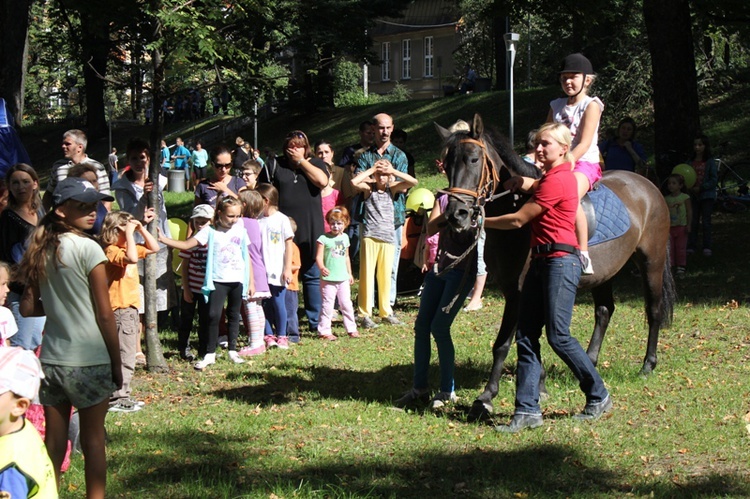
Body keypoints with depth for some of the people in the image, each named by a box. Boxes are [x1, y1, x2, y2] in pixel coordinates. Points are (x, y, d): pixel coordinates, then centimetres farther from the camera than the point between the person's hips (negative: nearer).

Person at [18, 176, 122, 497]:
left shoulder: (40, 251, 5)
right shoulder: (88, 249, -12)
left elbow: (28, 307, 7)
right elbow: (105, 314, -11)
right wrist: (117, 362, -3)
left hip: (51, 358, 5)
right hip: (89, 360, -5)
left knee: (54, 440, 10)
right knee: (93, 439, 5)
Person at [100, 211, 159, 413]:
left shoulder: (126, 247, 14)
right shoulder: (112, 251, -15)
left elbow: (153, 248, 21)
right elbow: (132, 258, -34)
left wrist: (142, 228, 10)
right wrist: (129, 234, -26)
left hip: (130, 309, 10)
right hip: (121, 310, -10)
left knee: (127, 356, 15)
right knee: (124, 357, -10)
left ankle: (122, 396, 23)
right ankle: (117, 399, -7)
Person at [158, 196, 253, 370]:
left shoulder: (240, 230, 4)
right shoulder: (210, 231, -3)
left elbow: (247, 257, 9)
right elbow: (186, 245, -8)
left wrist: (251, 282, 8)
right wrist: (162, 239, -19)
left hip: (238, 281, 2)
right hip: (218, 281, -2)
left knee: (234, 315, 11)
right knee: (214, 315, -10)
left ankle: (233, 351, 22)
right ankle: (210, 354, -4)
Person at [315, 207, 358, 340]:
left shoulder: (345, 238, 10)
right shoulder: (324, 238, -7)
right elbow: (319, 256, -13)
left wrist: (350, 274, 20)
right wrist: (322, 268, -32)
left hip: (343, 278, 5)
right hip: (328, 279, -5)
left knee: (346, 304, 10)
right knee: (328, 305, -3)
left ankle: (351, 329, 19)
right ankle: (324, 331, 3)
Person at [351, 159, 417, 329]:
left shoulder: (392, 188, 9)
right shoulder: (369, 188, 2)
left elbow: (413, 182, -3)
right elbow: (354, 181, -17)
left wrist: (392, 171, -6)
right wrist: (371, 169, -7)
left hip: (388, 237, 3)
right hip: (370, 236, -3)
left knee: (385, 275, 9)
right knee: (367, 275, -3)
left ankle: (385, 312, 19)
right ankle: (364, 314, 0)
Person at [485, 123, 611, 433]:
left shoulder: (558, 180, -14)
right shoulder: (549, 177, 16)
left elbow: (518, 220, -11)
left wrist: (481, 222, -1)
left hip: (560, 262, -10)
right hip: (540, 262, 10)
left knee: (558, 336, -6)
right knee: (525, 336, 3)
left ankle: (599, 398, 11)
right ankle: (527, 410, 2)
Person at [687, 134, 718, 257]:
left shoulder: (710, 161, -5)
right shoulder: (691, 161, 7)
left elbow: (714, 180, -8)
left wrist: (701, 188, -16)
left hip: (707, 195, -4)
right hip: (694, 195, 4)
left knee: (706, 222, -3)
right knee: (694, 222, 4)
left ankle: (707, 247, 3)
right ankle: (691, 246, 7)